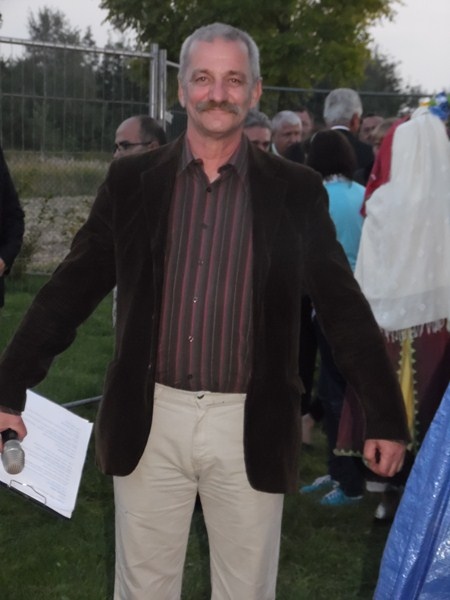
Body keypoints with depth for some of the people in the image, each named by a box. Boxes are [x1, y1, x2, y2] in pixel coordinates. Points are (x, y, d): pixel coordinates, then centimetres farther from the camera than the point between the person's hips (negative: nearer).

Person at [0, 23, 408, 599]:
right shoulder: (131, 179, 2)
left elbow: (343, 307, 2)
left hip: (251, 428, -1)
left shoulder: (296, 191, 0)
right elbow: (71, 288, 4)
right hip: (149, 420, 1)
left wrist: (385, 417, 0)